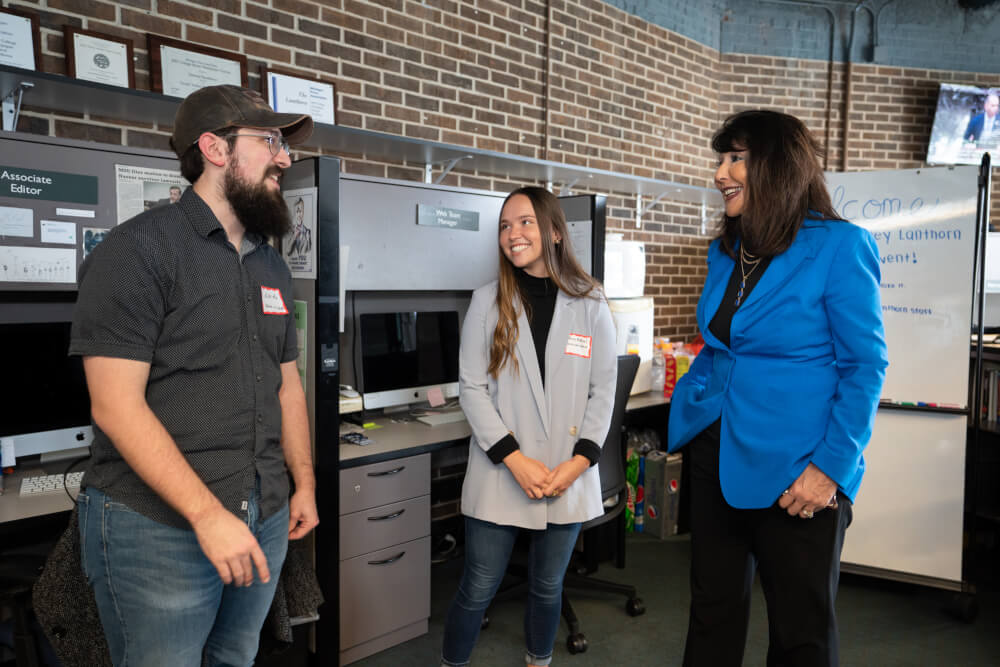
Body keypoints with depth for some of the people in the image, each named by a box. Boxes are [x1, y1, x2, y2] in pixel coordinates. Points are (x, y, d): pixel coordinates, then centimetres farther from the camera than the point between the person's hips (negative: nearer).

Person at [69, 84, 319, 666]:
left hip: (266, 519, 7)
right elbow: (116, 405, -18)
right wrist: (209, 514, -21)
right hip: (159, 525, -6)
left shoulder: (272, 266, 12)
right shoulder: (141, 248, -11)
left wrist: (305, 484, 14)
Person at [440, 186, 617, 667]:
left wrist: (580, 460, -9)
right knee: (477, 590, 8)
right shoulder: (487, 301, -2)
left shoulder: (591, 304, 0)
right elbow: (471, 387, -5)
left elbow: (604, 389, 2)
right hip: (500, 477, -1)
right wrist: (515, 460, -13)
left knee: (548, 588, 17)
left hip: (568, 479, 1)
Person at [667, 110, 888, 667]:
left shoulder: (839, 246, -11)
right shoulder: (726, 251, 8)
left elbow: (865, 366, -12)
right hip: (718, 454, 6)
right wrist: (689, 400, 7)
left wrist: (831, 466, -16)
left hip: (795, 471, -5)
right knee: (713, 611, 17)